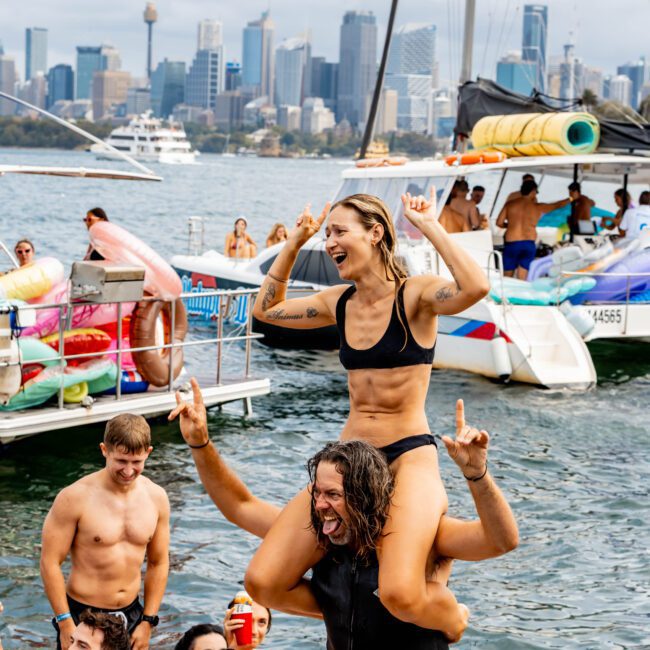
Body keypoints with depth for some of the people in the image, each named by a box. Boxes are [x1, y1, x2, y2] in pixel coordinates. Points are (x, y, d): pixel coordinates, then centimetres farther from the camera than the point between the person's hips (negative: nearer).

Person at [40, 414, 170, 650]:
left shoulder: (156, 497, -1)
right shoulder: (75, 498, -15)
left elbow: (158, 563, 7)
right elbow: (50, 562, -12)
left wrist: (148, 622, 4)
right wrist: (65, 624, -13)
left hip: (131, 614, 4)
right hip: (82, 615, -4)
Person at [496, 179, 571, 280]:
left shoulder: (510, 204, 2)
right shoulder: (538, 207, 3)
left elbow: (499, 222, 1)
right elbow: (557, 205, 18)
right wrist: (570, 199, 36)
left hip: (511, 244, 0)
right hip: (529, 244, 0)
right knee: (522, 280, 2)